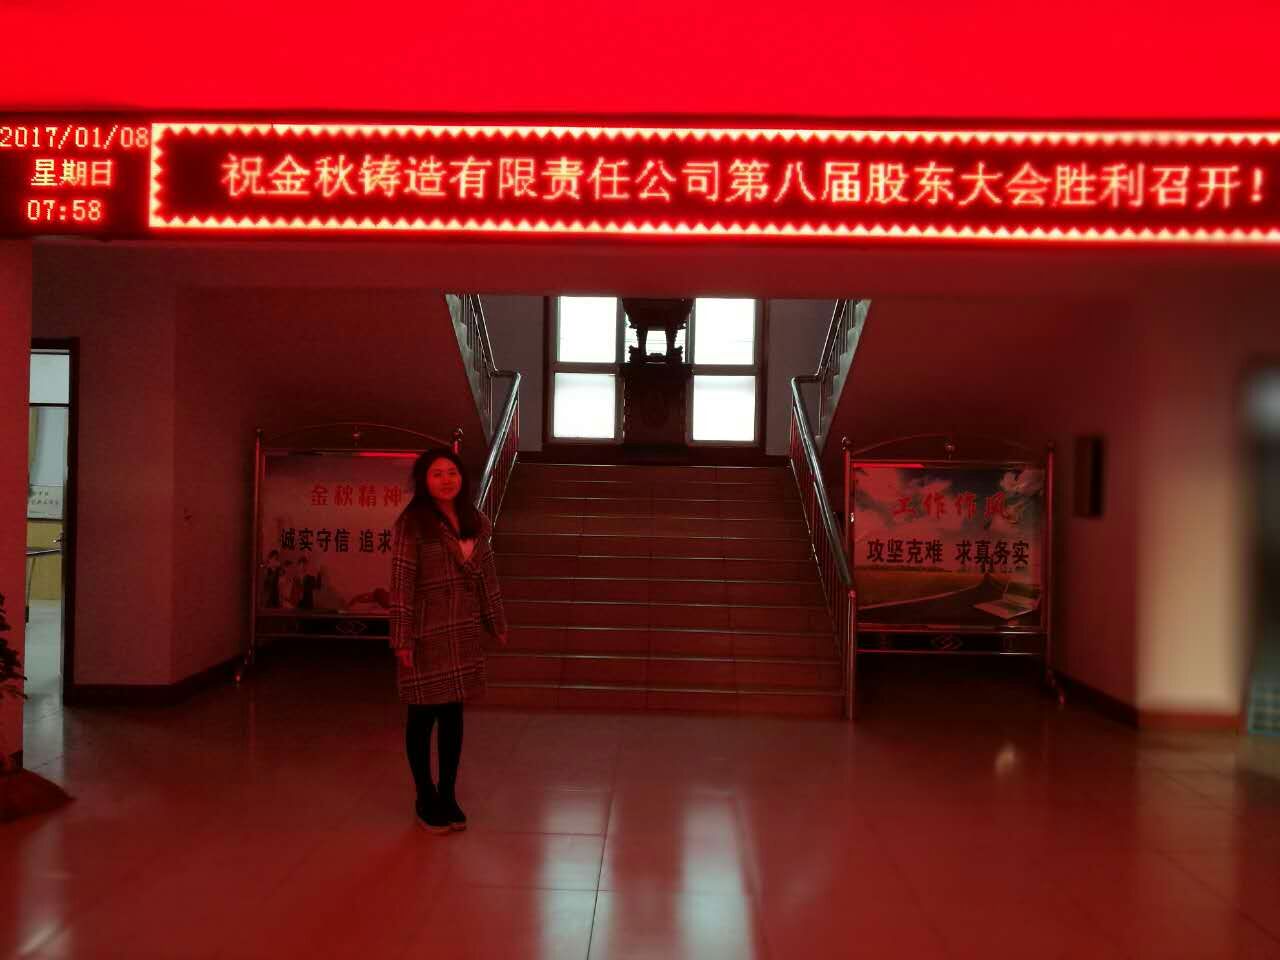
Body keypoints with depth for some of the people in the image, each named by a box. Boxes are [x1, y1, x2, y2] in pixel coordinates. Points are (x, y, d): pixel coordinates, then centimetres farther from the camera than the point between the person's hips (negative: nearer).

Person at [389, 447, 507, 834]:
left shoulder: (476, 523, 7)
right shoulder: (412, 524, -10)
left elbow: (487, 575, 13)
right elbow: (401, 583, -13)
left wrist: (497, 622, 16)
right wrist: (402, 639, -16)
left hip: (463, 632, 5)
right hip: (427, 632, -5)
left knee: (453, 714, 12)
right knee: (422, 716, 7)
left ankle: (448, 795, 26)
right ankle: (426, 799, 23)